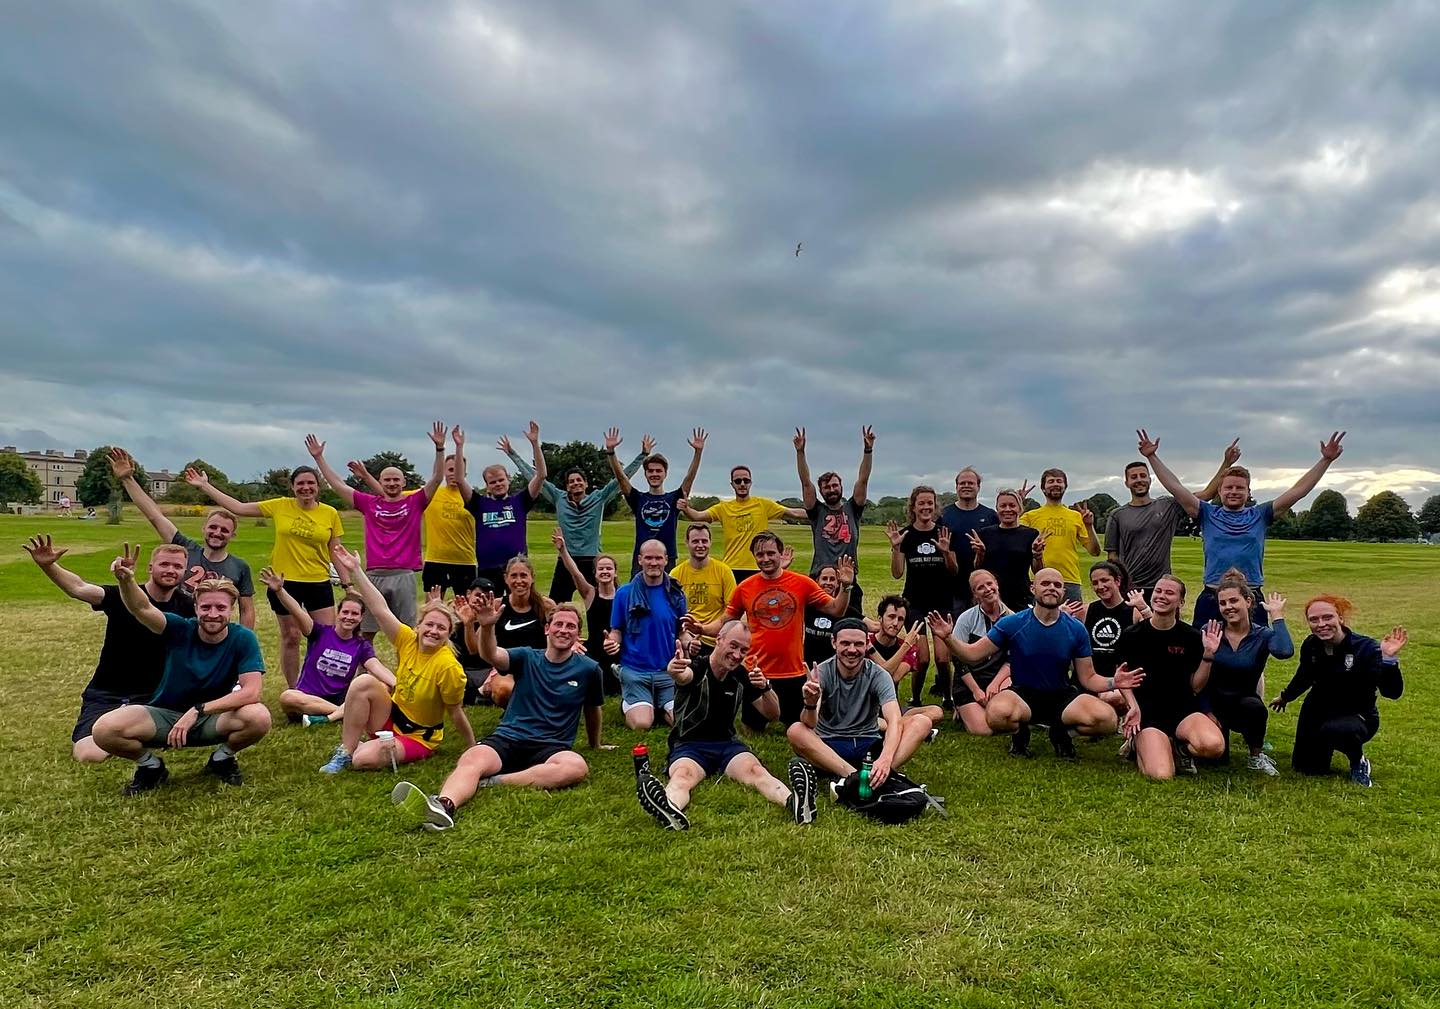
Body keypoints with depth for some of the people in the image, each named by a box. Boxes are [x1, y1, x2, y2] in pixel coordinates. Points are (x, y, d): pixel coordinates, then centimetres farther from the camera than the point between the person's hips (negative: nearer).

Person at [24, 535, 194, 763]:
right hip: (106, 696, -2)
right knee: (89, 755, -23)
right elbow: (79, 588, -26)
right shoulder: (122, 596, -10)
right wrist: (48, 566, -44)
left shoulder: (185, 606, -2)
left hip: (153, 697, 2)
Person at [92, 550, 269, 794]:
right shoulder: (180, 630, -12)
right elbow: (142, 608, -31)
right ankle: (150, 764, 7)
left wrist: (198, 710, -30)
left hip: (214, 718, -1)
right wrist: (126, 581, -52)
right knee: (104, 730, -25)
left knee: (259, 717, -32)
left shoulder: (243, 639, -16)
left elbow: (251, 692, -25)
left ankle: (222, 758, 2)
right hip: (165, 714, 1)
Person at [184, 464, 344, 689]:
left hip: (319, 584, 0)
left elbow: (336, 552, 3)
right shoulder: (280, 506, -3)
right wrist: (205, 486, 0)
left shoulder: (330, 514, -3)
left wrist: (347, 584, 1)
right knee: (290, 637, 11)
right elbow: (239, 508, 1)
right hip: (285, 583, 0)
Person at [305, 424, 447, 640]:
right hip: (374, 575, 2)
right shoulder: (369, 503, 9)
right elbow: (337, 484, 12)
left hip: (403, 575, -2)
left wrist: (439, 448, -15)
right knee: (366, 632, 8)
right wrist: (319, 457, 10)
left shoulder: (414, 502, 4)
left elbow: (437, 478, -4)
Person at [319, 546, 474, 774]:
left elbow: (456, 713, -15)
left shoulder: (448, 667, -24)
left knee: (363, 760, -30)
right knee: (364, 682, -21)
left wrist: (473, 750, -9)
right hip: (392, 718, 6)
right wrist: (356, 570, -20)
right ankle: (345, 751, -7)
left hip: (418, 737, -5)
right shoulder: (408, 640, -10)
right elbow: (380, 610, -15)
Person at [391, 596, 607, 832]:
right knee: (471, 759, -32)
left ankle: (494, 781, -33)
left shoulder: (588, 669, 8)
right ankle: (444, 805, -61)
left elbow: (592, 709, 25)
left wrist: (596, 745, 36)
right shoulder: (527, 658, 8)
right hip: (507, 740, 1)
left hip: (551, 748, -1)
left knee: (577, 767, -36)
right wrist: (487, 627, -34)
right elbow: (491, 655, -13)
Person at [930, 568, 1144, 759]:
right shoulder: (1012, 624, -7)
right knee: (998, 714, -38)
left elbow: (1088, 678, 4)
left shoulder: (1076, 629, -2)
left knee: (1107, 719, -26)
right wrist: (949, 637, -21)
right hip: (1022, 695, -2)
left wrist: (1112, 683, -16)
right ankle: (1021, 733, 1)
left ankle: (1060, 731, 7)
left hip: (1062, 696, 2)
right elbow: (972, 655, -4)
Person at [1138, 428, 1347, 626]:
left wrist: (1326, 460, -2)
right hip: (1211, 598, -1)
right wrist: (1152, 457, -8)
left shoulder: (1260, 515, 9)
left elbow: (1297, 491, 4)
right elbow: (1176, 487, -1)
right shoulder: (1208, 514, 6)